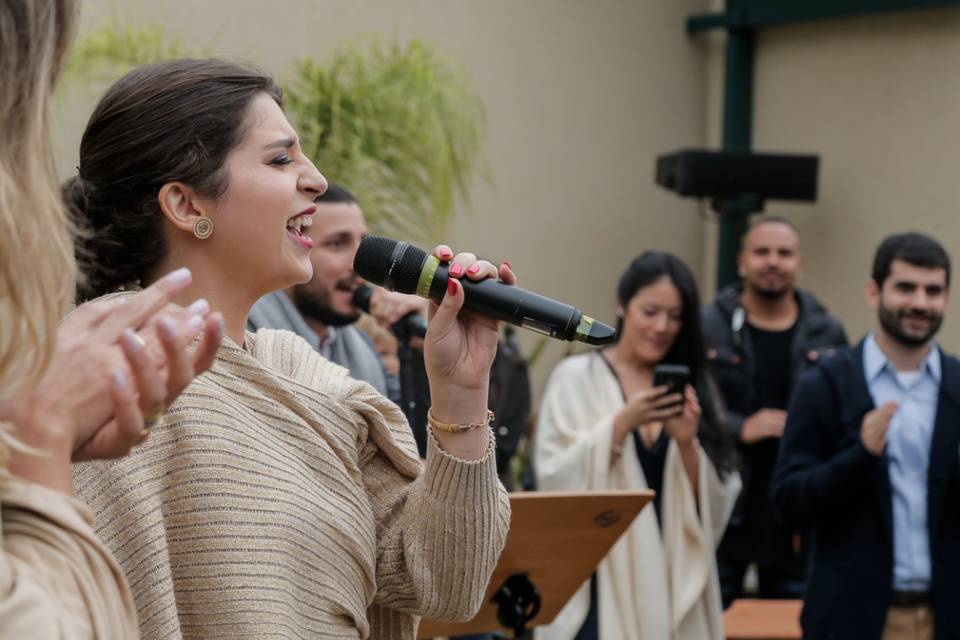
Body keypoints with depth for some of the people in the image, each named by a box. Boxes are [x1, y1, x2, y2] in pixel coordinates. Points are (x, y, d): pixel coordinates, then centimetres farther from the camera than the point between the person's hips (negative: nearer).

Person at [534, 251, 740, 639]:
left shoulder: (690, 387, 11)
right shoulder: (576, 378, 2)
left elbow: (715, 508, 7)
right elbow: (555, 479, -8)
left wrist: (688, 443, -10)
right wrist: (620, 425, -18)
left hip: (674, 578, 3)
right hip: (600, 581, -3)